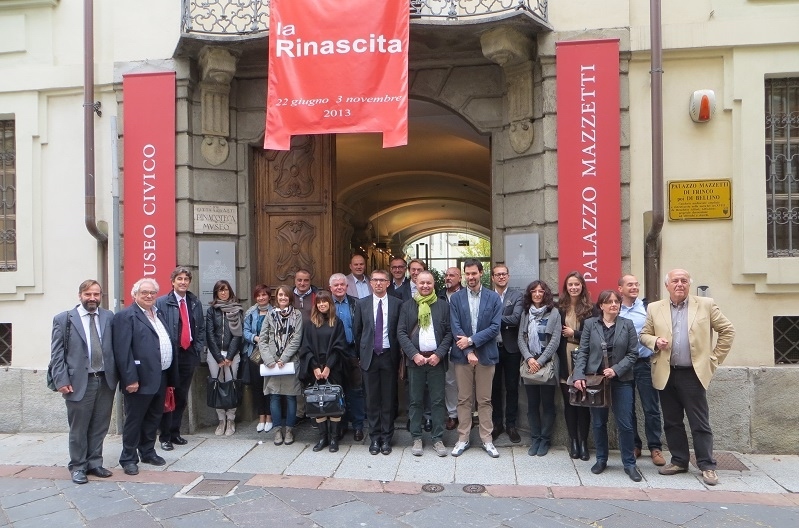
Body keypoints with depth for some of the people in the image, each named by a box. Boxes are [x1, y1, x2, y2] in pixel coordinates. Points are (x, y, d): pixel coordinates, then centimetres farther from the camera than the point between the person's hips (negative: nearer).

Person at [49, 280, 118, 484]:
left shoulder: (109, 317, 6)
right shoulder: (63, 319, 0)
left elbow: (116, 347, 7)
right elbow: (57, 353, -2)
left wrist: (116, 375, 3)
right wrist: (61, 381, -9)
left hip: (106, 381, 3)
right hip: (79, 382, -2)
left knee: (100, 427, 11)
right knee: (78, 429, 7)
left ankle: (94, 463, 26)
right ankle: (78, 467, 23)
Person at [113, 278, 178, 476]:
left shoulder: (159, 314, 15)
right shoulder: (126, 316, -10)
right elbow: (122, 350, -16)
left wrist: (171, 376, 12)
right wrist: (130, 378, -21)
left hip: (161, 377, 8)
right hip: (140, 378, -8)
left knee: (154, 418, 18)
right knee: (134, 420, 5)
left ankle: (148, 452, 31)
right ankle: (129, 458, 17)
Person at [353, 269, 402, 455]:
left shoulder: (396, 304, 0)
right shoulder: (362, 304, 3)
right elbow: (357, 331, 9)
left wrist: (397, 354, 2)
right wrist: (362, 352, 8)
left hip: (389, 356, -1)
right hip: (370, 356, 1)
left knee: (388, 399, 5)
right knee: (372, 399, 6)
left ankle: (386, 438, 17)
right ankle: (374, 437, 18)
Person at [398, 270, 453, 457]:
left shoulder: (443, 306, 5)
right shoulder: (407, 306, 6)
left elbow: (449, 332, 2)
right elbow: (401, 332, 1)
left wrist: (439, 354, -10)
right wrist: (414, 354, -10)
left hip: (436, 359, 0)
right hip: (415, 359, 0)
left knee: (438, 401, 4)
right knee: (415, 401, 6)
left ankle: (438, 439, 13)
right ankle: (417, 438, 16)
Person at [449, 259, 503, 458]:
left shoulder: (493, 298, 1)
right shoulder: (456, 298, 2)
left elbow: (495, 327, -6)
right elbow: (455, 328, -4)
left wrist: (471, 340, -14)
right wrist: (468, 352, -12)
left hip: (486, 355, 0)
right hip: (462, 355, 0)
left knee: (485, 400, 7)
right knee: (463, 400, 8)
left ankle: (487, 439, 17)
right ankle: (463, 438, 17)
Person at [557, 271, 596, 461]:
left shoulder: (590, 309, 1)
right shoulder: (560, 308, 5)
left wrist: (574, 334, -9)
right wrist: (559, 357, -4)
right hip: (565, 362, 1)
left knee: (583, 403, 1)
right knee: (569, 403, 6)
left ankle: (583, 442, 12)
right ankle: (573, 441, 17)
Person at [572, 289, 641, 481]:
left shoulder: (627, 325, 2)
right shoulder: (590, 324, 2)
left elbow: (633, 353, -1)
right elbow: (582, 352, -1)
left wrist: (616, 370, -14)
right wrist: (578, 376, -13)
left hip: (621, 380, 0)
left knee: (625, 424, 0)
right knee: (598, 423, 10)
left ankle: (629, 464, 14)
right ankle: (601, 460, 24)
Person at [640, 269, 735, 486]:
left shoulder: (705, 305, 1)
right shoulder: (654, 308, 6)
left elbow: (728, 330, 6)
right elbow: (644, 335, 13)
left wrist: (714, 359, 2)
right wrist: (655, 341, -10)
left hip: (693, 373, -2)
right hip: (666, 374, 3)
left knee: (700, 423, 2)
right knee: (671, 422, 10)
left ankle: (707, 466, 13)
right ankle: (679, 461, 23)